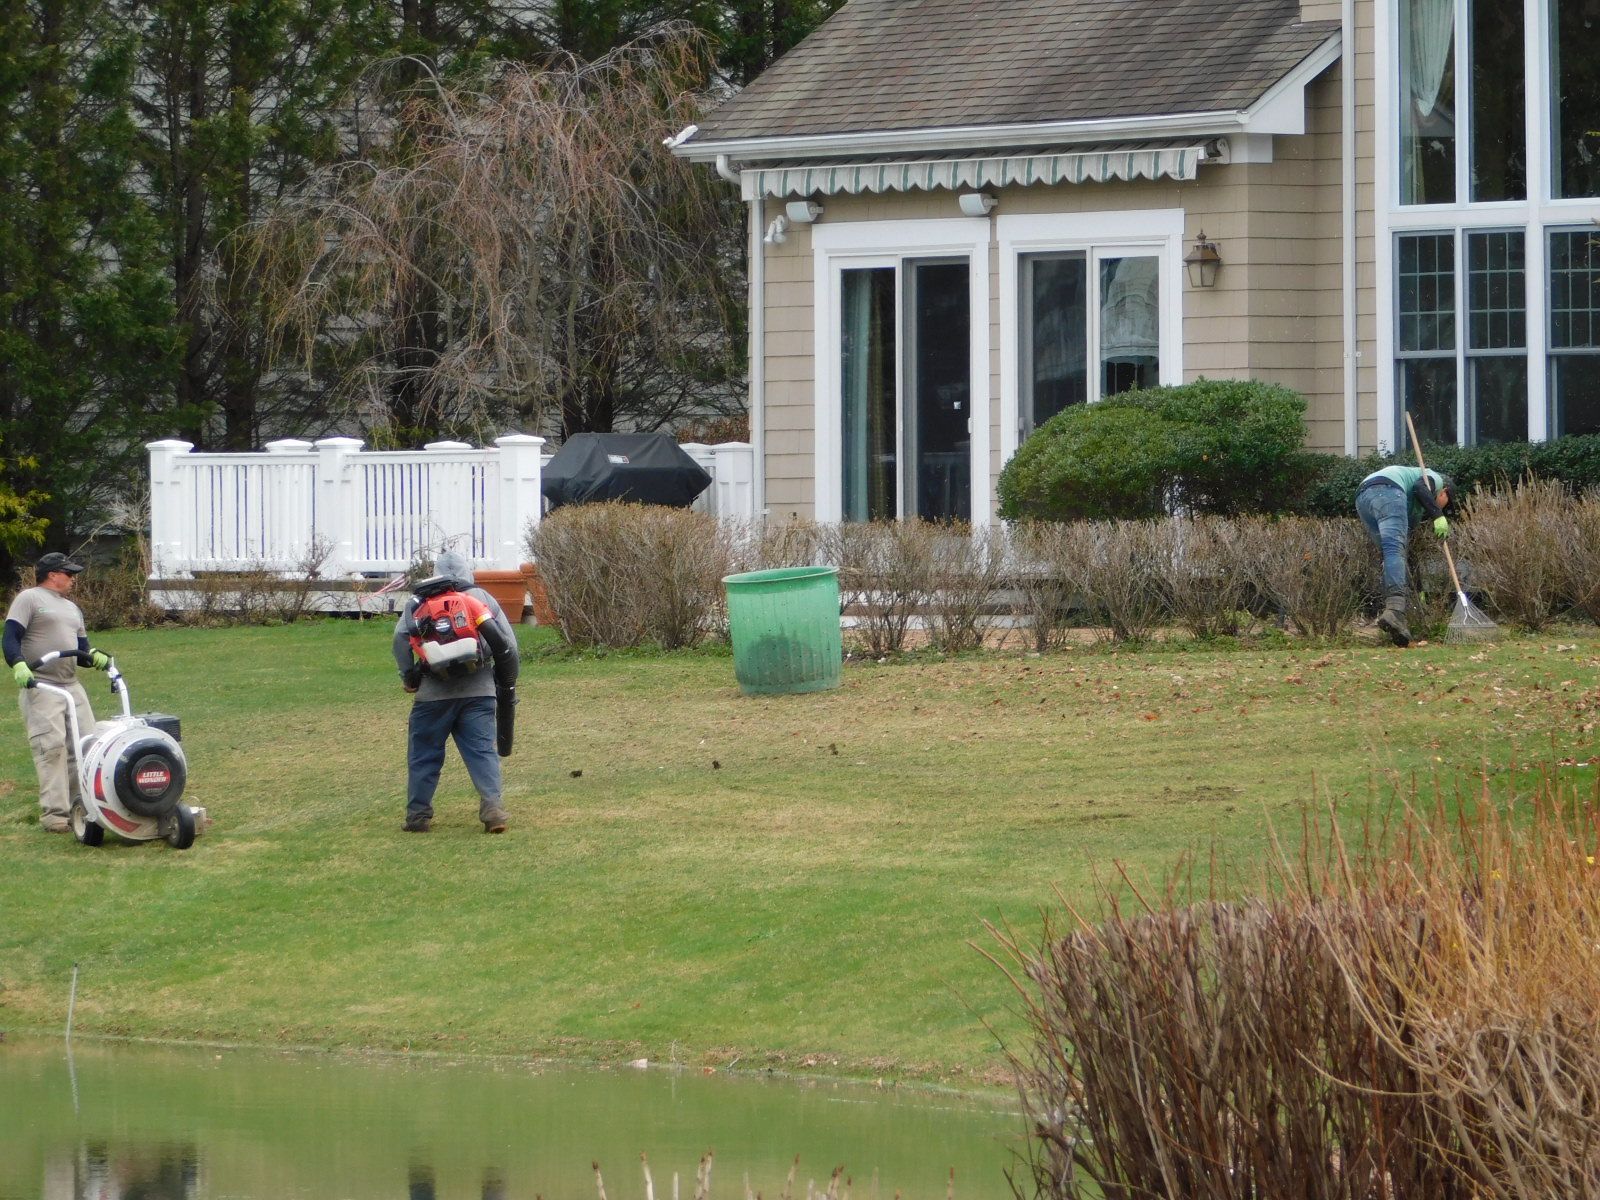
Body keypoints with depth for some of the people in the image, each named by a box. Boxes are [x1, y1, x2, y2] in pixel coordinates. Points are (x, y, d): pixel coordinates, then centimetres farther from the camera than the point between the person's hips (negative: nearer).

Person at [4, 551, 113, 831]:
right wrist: (19, 665, -27)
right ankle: (54, 813, -16)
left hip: (71, 686, 8)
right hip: (39, 686, -8)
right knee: (52, 745, -15)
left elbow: (81, 648, 23)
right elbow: (11, 638, -9)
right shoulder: (29, 599, 0)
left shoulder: (72, 609, 24)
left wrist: (95, 657, -1)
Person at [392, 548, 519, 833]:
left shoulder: (419, 603, 7)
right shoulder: (483, 599, 11)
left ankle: (418, 815, 10)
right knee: (482, 751, 1)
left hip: (433, 693, -1)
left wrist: (409, 677, 3)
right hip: (479, 691, 1)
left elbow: (401, 638, -6)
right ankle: (491, 807, -14)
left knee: (424, 755, 9)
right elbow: (508, 644, 8)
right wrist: (505, 682, 20)